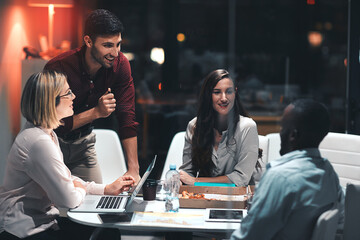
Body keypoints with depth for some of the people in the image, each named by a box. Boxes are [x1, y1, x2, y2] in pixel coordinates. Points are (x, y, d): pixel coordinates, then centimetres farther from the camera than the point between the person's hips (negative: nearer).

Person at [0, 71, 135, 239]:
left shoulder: (48, 134, 10)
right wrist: (81, 190, -1)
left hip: (41, 219, 10)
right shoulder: (39, 142, -24)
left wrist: (107, 189, 10)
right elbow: (68, 199, -24)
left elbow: (65, 180, 17)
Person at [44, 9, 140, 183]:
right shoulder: (58, 68, -29)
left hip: (83, 143, 4)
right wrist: (96, 112, -35)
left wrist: (133, 169, -22)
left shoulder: (120, 64, -15)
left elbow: (127, 118, -16)